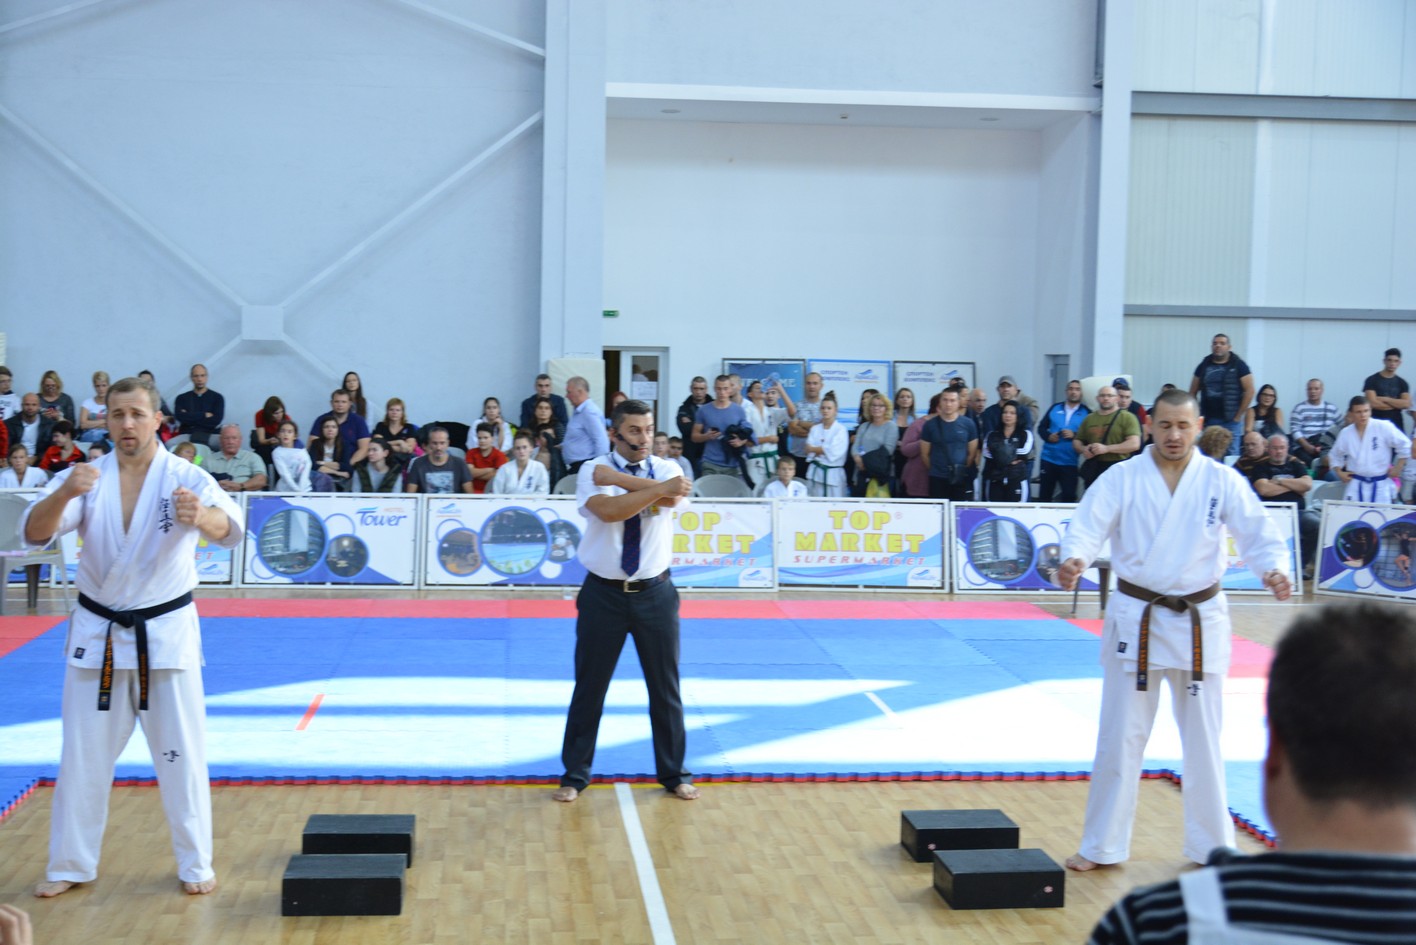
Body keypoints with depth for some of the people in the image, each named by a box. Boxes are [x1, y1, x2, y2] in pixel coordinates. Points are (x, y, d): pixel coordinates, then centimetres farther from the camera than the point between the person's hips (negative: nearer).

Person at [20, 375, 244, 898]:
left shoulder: (186, 478, -11)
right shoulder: (85, 477, -3)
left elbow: (230, 528, -29)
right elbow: (34, 532, -16)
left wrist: (202, 516, -54)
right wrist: (64, 494, -38)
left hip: (165, 632, -2)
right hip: (97, 633, 2)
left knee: (181, 752, 6)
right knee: (83, 753, 10)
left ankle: (195, 863, 20)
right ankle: (70, 865, 25)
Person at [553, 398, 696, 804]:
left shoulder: (666, 470, 0)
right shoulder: (592, 471, -8)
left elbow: (670, 500, -23)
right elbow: (608, 510, -27)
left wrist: (618, 478, -23)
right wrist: (659, 488, -30)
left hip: (655, 593, 2)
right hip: (604, 593, -2)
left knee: (665, 686, 11)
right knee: (589, 687, 7)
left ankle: (673, 773, 27)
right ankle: (575, 774, 23)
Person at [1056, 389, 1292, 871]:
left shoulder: (1222, 481, -2)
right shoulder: (1122, 478, -5)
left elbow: (1258, 532, -8)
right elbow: (1087, 526, -15)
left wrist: (1274, 570, -29)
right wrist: (1073, 560, -37)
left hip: (1200, 623, 1)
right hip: (1136, 620, -1)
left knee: (1204, 737, 12)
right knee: (1119, 736, 5)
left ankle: (1212, 844, 28)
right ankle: (1101, 846, 17)